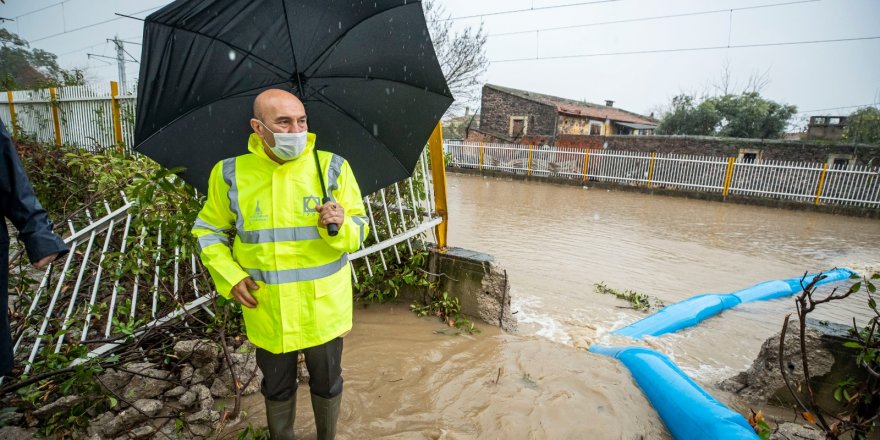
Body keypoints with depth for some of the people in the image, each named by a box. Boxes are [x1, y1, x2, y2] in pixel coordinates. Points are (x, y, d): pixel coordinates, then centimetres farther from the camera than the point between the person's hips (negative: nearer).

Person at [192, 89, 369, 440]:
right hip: (266, 311, 1)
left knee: (327, 384, 20)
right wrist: (229, 275, -7)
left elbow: (358, 230, -5)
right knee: (277, 388, 23)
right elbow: (209, 230, 7)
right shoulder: (230, 174, -6)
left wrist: (340, 225, -28)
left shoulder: (332, 167, -9)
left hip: (323, 308, 0)